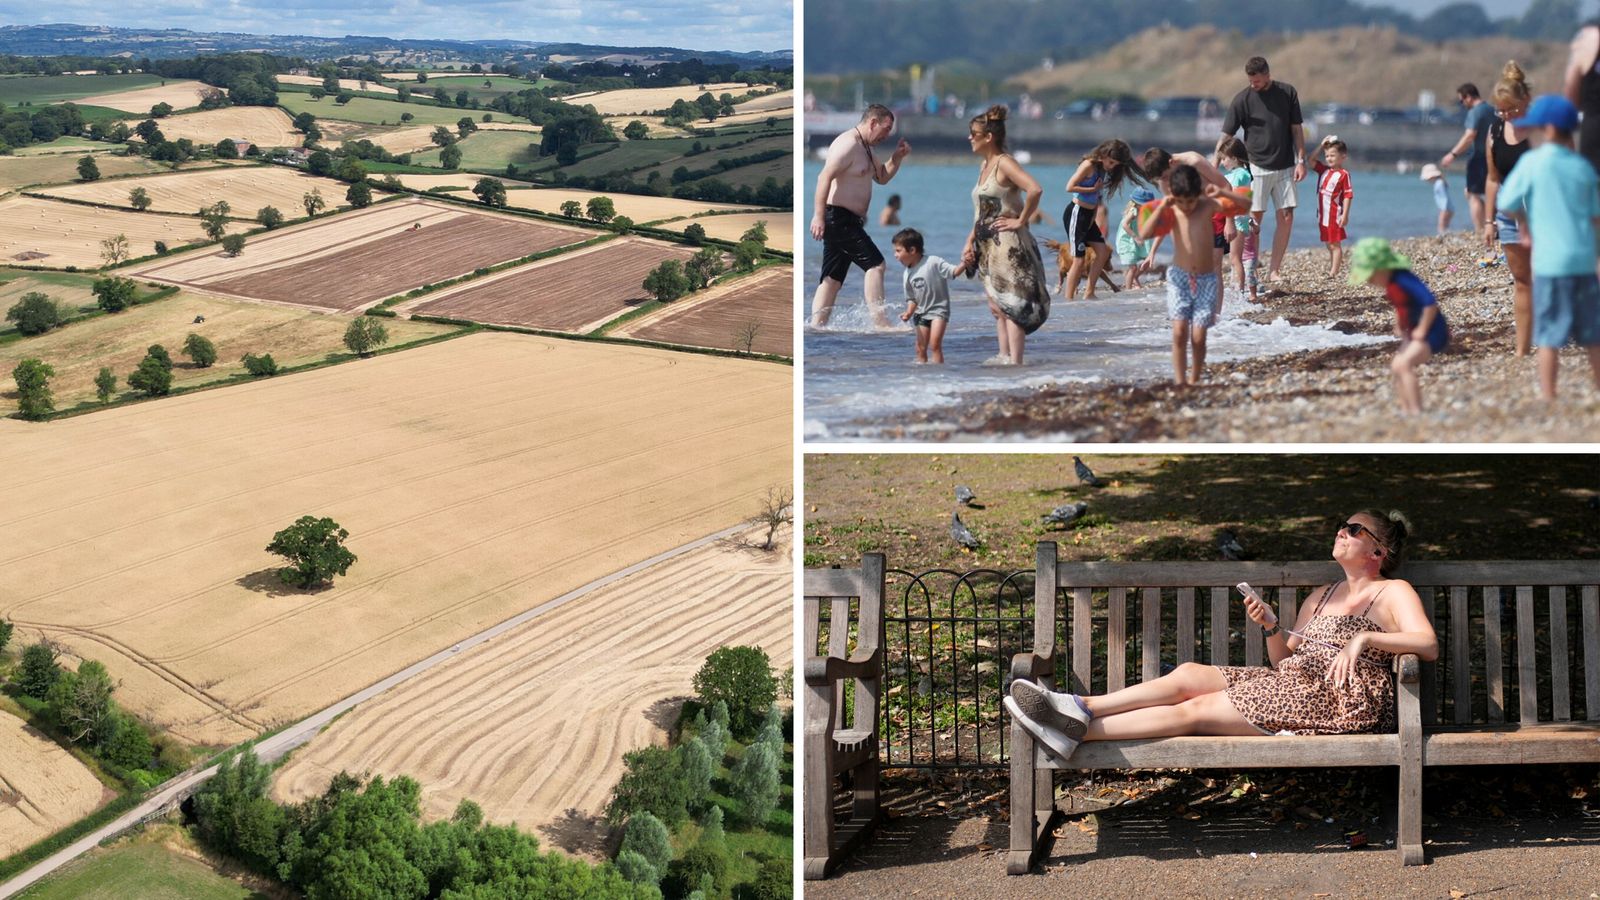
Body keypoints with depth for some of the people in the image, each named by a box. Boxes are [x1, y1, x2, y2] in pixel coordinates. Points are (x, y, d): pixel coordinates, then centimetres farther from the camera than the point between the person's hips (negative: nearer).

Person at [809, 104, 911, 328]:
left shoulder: (865, 148, 19)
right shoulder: (848, 144, -14)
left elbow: (882, 177, 30)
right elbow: (825, 177, -22)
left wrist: (897, 157, 11)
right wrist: (819, 215, -27)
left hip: (848, 222, 11)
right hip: (838, 218, -11)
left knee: (832, 278, 8)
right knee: (875, 264, -13)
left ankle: (815, 327, 6)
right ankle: (880, 323, -15)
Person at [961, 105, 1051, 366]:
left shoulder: (1004, 163, -12)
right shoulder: (984, 166, 16)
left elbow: (1034, 190, -27)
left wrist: (1020, 221, -20)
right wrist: (969, 243, 15)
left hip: (1008, 245, -10)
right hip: (988, 247, 10)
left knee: (1010, 304, -9)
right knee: (997, 306, 11)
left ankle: (1015, 361, -9)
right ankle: (1004, 356, 16)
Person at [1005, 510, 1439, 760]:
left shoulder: (1394, 592, 4)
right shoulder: (1323, 595, 27)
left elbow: (1428, 645, -14)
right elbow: (1284, 657, 20)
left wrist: (1363, 637, -23)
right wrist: (1272, 626, 0)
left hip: (1339, 698, -8)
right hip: (1292, 682, 8)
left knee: (1195, 710, -19)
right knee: (1189, 674, -11)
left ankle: (1079, 730, -27)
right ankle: (1080, 708, -22)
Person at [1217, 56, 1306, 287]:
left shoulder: (1288, 93, 2)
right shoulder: (1243, 99, -6)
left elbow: (1296, 129, 7)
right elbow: (1225, 135, -7)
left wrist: (1301, 160, 0)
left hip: (1285, 167, 3)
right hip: (1257, 167, -3)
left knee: (1286, 217, -1)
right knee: (1254, 218, -6)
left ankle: (1273, 270, 5)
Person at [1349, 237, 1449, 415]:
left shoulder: (1403, 279, -25)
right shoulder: (1390, 282, 4)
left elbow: (1430, 303, -32)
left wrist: (1421, 331, -24)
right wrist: (1399, 327, 13)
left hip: (1432, 331, -11)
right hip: (1413, 333, 11)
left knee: (1404, 364, -25)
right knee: (1397, 367, 11)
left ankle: (1416, 410, -26)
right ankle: (1406, 410, 17)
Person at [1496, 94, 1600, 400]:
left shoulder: (1533, 162, -7)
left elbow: (1507, 203, -3)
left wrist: (1525, 226, 15)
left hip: (1550, 260, -4)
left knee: (1549, 335, 0)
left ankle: (1548, 396, 0)